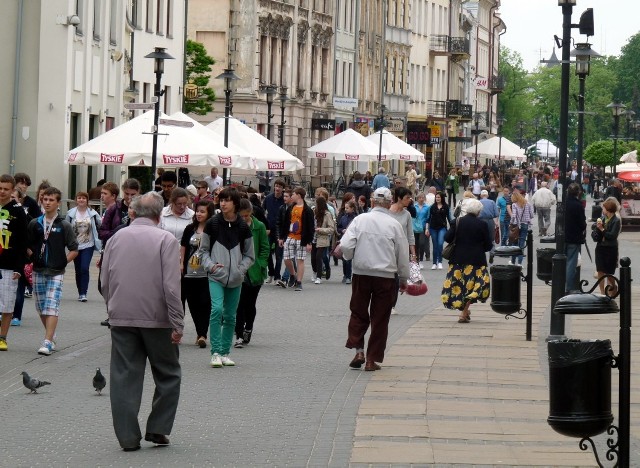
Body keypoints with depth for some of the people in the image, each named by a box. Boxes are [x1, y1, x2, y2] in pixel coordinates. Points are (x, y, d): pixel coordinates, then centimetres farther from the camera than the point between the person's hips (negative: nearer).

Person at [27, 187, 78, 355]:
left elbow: (74, 250, 1)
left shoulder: (64, 225, -2)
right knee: (41, 307, 10)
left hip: (56, 272, -4)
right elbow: (27, 246, 12)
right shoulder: (34, 224, 5)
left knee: (52, 306, -12)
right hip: (38, 271, 4)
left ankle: (48, 342, -18)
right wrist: (33, 257, -3)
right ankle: (52, 336, 27)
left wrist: (62, 263, -6)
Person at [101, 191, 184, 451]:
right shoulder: (165, 240, -6)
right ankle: (157, 428, 9)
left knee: (124, 378, 4)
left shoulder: (116, 238, 7)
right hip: (156, 319, -3)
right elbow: (171, 286, -13)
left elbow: (105, 283, 12)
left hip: (121, 319, 3)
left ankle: (128, 437, 2)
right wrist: (177, 324, -9)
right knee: (168, 376, 12)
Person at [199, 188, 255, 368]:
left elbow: (249, 255, 10)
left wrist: (240, 269, -5)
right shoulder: (212, 224, -1)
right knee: (217, 309, -19)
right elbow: (203, 250, 7)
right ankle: (216, 352, -15)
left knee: (230, 316, 7)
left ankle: (225, 352, 18)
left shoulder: (243, 227, 2)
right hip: (216, 277, -2)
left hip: (235, 279, 2)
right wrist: (210, 265, -9)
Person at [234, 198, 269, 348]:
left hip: (254, 272, 1)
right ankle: (239, 335, -7)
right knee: (239, 304, -9)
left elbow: (265, 249, 3)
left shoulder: (259, 227, 0)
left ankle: (247, 331, 29)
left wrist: (260, 266, -7)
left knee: (249, 304, 11)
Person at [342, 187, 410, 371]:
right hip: (386, 276, 0)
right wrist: (404, 279, 17)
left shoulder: (360, 219, -4)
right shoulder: (394, 225, -4)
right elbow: (403, 255, 3)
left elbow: (345, 245, -10)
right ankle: (372, 360, 9)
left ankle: (359, 351, 0)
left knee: (358, 314, 15)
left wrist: (350, 258, 13)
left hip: (361, 273, 0)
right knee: (380, 318, 8)